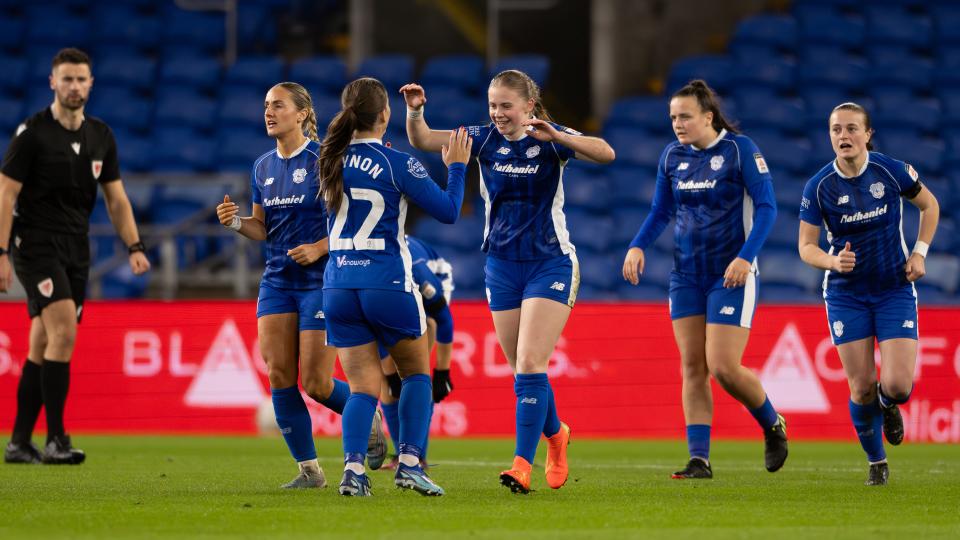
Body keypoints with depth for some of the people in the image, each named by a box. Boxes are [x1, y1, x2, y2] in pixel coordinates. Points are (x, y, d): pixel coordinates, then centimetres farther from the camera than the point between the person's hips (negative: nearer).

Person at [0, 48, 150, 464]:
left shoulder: (101, 137, 9)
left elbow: (116, 198, 14)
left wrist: (134, 247, 2)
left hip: (76, 251, 6)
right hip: (36, 243, -6)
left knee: (43, 346, 7)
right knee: (63, 331, -20)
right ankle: (56, 439, -19)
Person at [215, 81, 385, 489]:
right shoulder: (263, 167, 10)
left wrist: (320, 247, -21)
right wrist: (237, 223, -3)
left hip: (321, 281, -6)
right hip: (277, 282, 6)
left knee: (316, 384, -7)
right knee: (279, 376, -4)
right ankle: (308, 468, 5)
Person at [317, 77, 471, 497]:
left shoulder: (331, 161, 4)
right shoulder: (397, 164, -11)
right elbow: (448, 211, -5)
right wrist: (456, 167, 10)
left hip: (338, 284, 4)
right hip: (387, 282, -4)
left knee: (362, 386, 6)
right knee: (416, 373, 16)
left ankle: (353, 466, -14)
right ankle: (409, 463, 2)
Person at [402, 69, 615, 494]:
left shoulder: (550, 138, -9)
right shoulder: (484, 139, 1)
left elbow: (605, 154, -26)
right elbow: (421, 141, -6)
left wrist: (556, 136, -40)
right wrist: (414, 111, -26)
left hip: (550, 264, -5)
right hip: (502, 265, 5)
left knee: (530, 364, -16)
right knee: (522, 370, 11)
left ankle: (522, 464, -18)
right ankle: (555, 435, 37)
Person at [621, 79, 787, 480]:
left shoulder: (739, 149, -9)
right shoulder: (672, 156, 6)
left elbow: (766, 207, -11)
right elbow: (661, 213, 16)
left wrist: (746, 256, -22)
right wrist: (637, 246, -2)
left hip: (730, 274, -6)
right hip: (686, 273, 6)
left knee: (723, 368, -11)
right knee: (692, 368, 0)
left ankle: (773, 426, 16)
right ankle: (699, 460, 2)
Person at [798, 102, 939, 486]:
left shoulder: (892, 171, -10)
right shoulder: (819, 187, -11)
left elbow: (929, 205, 8)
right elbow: (806, 247, -7)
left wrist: (920, 252, -3)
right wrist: (833, 260, -27)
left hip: (895, 290, 0)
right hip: (846, 295, 0)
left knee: (898, 386, -12)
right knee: (862, 387, -3)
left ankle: (887, 404, 27)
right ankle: (876, 462, 20)